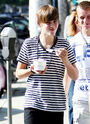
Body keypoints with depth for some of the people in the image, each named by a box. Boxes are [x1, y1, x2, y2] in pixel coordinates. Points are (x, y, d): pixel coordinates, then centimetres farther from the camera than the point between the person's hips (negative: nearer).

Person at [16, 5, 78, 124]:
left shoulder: (64, 45, 4)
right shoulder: (29, 44, 2)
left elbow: (75, 76, 6)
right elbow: (18, 73, 9)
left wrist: (65, 60, -11)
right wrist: (32, 70, -11)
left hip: (57, 106, 1)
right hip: (33, 104, -1)